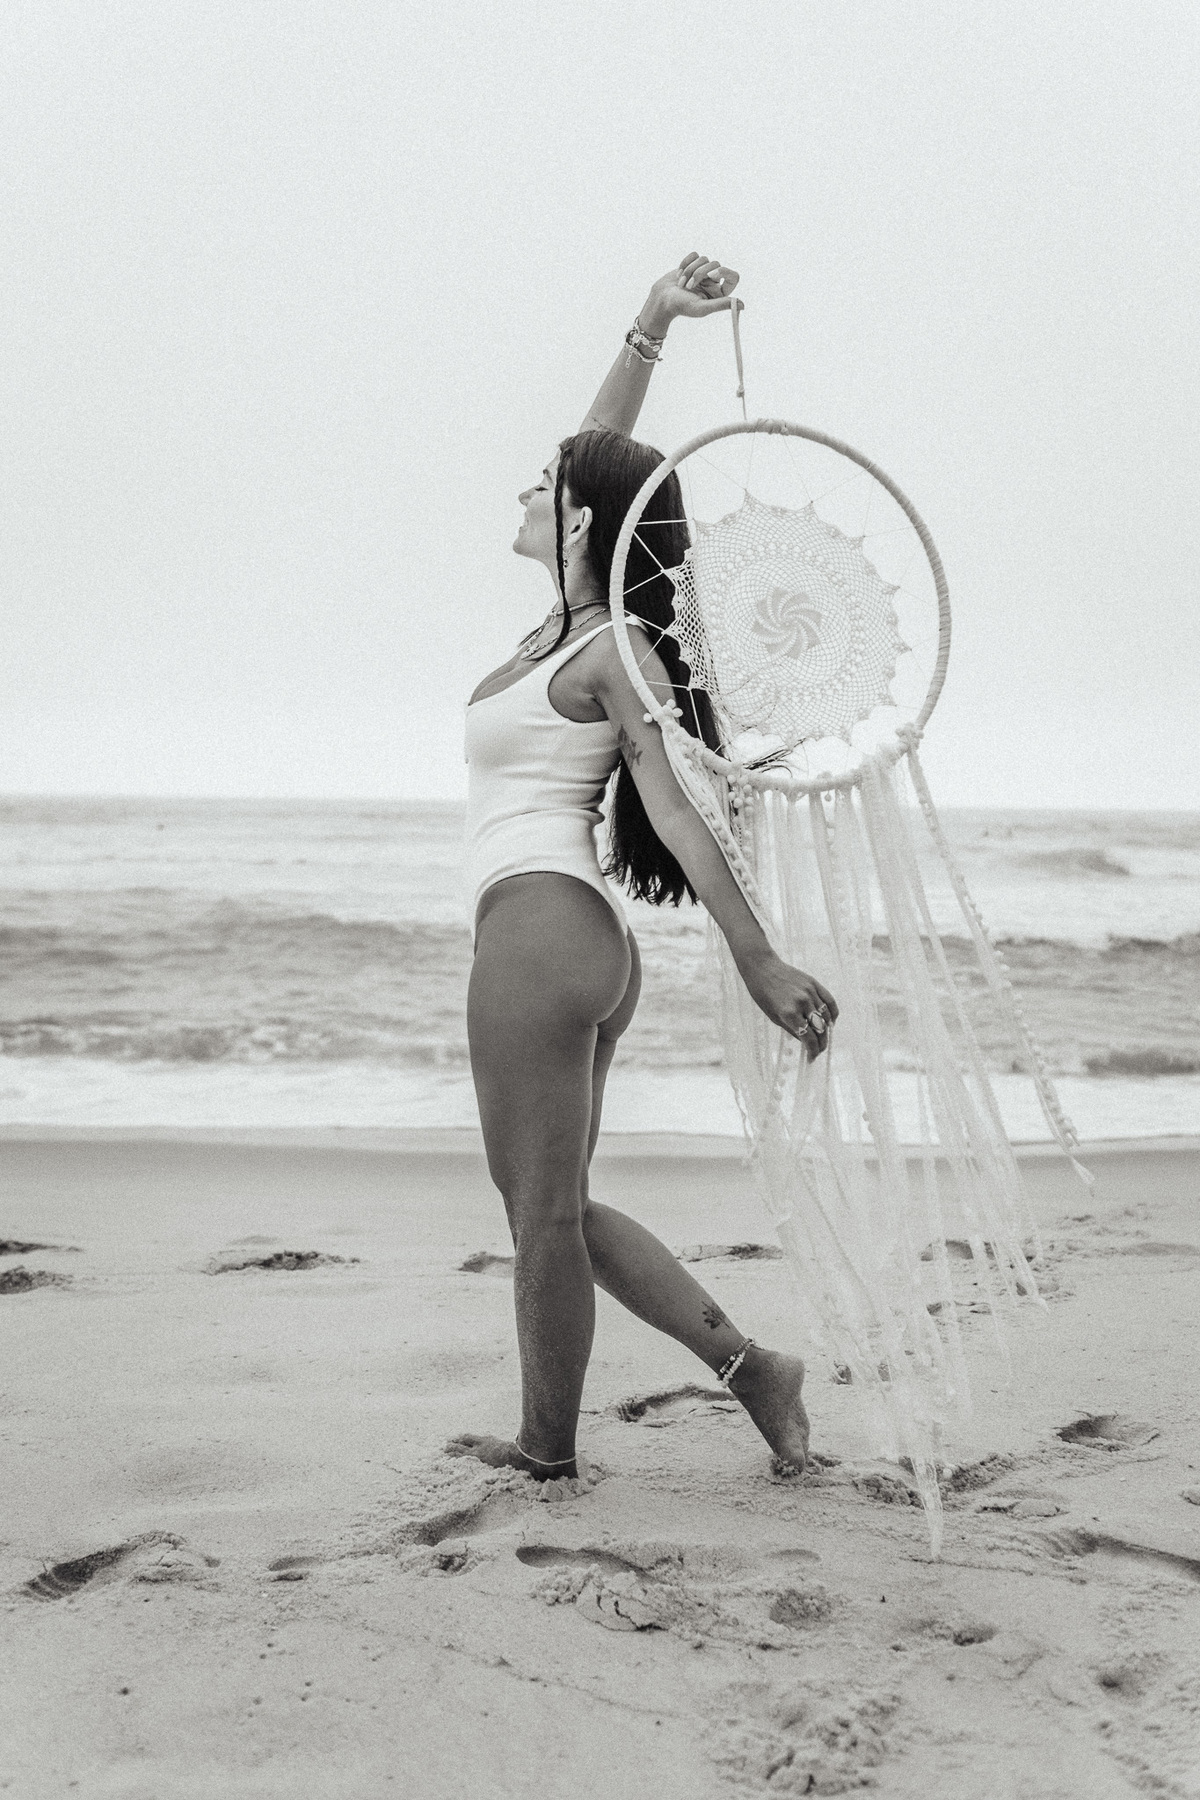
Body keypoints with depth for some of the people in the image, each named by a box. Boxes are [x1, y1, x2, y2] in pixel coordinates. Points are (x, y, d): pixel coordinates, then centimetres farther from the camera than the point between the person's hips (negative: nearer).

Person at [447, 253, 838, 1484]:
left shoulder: (609, 648, -9)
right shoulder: (580, 624, 14)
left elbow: (674, 806, -14)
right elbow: (601, 459, 22)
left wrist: (758, 959, -17)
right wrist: (649, 326, 15)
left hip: (538, 930, -10)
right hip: (577, 937, 10)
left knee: (545, 1211, 1)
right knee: (551, 1205, 15)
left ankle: (547, 1452, 12)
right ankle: (747, 1365, 16)